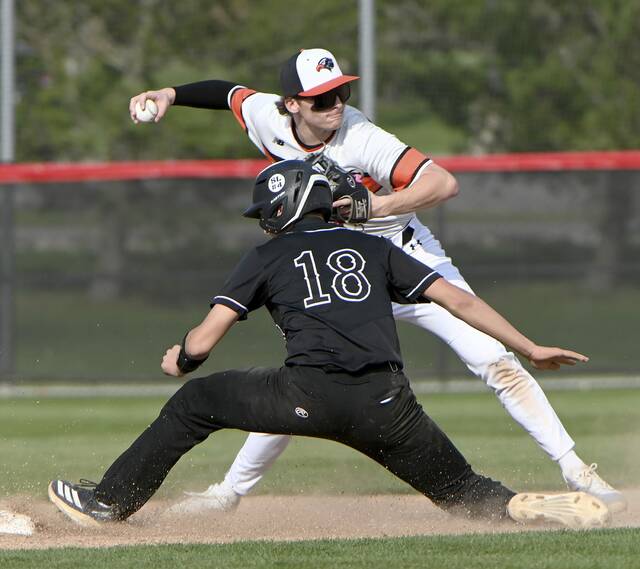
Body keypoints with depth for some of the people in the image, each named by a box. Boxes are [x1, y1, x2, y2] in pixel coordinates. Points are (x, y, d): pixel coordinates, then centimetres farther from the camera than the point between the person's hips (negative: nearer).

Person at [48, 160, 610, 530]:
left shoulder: (268, 257, 17)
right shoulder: (373, 249, 24)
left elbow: (204, 340, 12)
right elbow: (459, 299, 17)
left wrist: (179, 359, 36)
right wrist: (531, 349, 21)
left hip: (311, 394, -3)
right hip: (387, 405, 3)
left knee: (196, 400, 19)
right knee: (465, 492, 12)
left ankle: (110, 500, 21)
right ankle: (536, 508, -19)